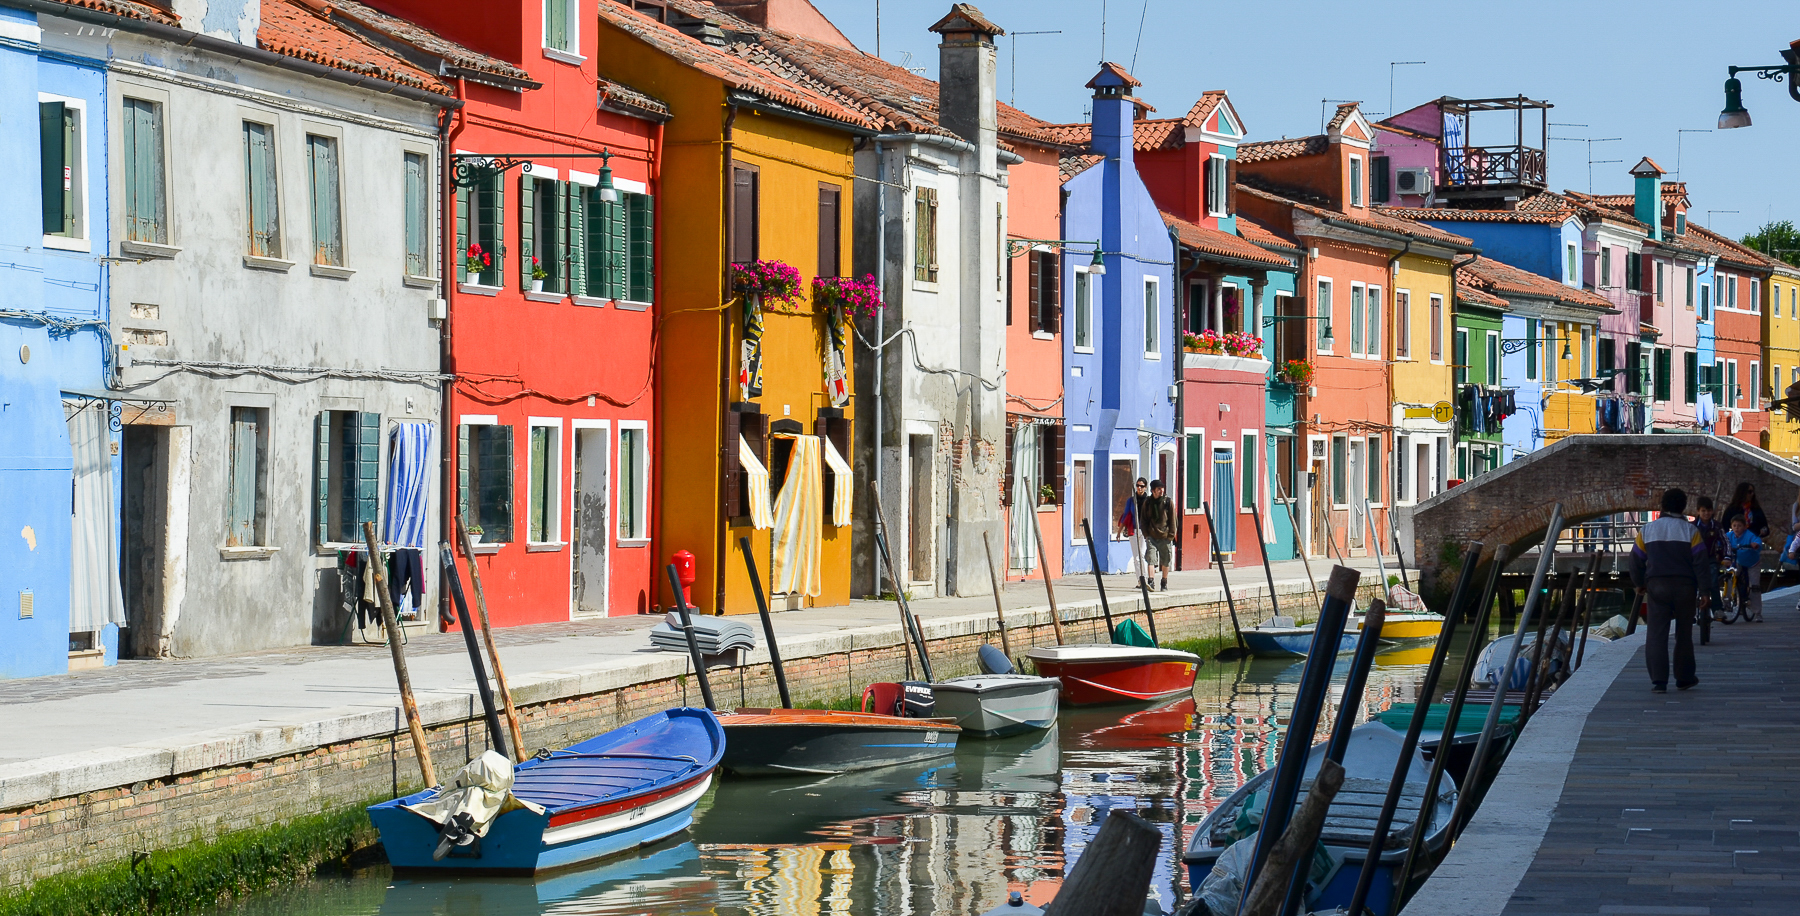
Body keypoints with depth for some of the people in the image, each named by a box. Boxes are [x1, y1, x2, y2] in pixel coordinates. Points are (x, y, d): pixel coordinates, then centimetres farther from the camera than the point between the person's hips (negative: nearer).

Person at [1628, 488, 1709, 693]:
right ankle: (1684, 677, 21)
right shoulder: (1690, 531, -1)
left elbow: (1637, 559, 11)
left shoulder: (1648, 530, 5)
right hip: (1684, 587, 0)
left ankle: (1658, 680, -12)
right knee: (1684, 633, 13)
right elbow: (1700, 562, -5)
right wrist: (1704, 591, -1)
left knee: (1657, 634, -2)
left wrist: (1639, 583, 27)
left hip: (1656, 586, 1)